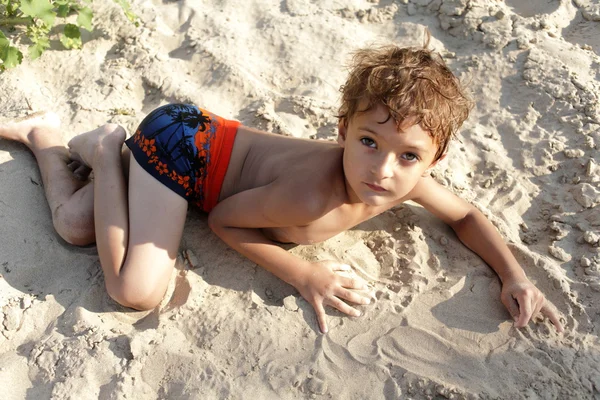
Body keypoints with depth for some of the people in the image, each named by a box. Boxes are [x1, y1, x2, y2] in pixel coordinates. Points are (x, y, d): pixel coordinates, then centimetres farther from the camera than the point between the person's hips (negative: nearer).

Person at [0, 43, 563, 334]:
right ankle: (109, 148, 0)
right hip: (181, 143, -6)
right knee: (136, 291, -16)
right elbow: (223, 218, -19)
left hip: (207, 137, 6)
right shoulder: (314, 199, -35)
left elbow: (466, 216, 4)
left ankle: (48, 136, 31)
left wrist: (513, 276, -10)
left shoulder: (407, 179, -15)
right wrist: (303, 275, -22)